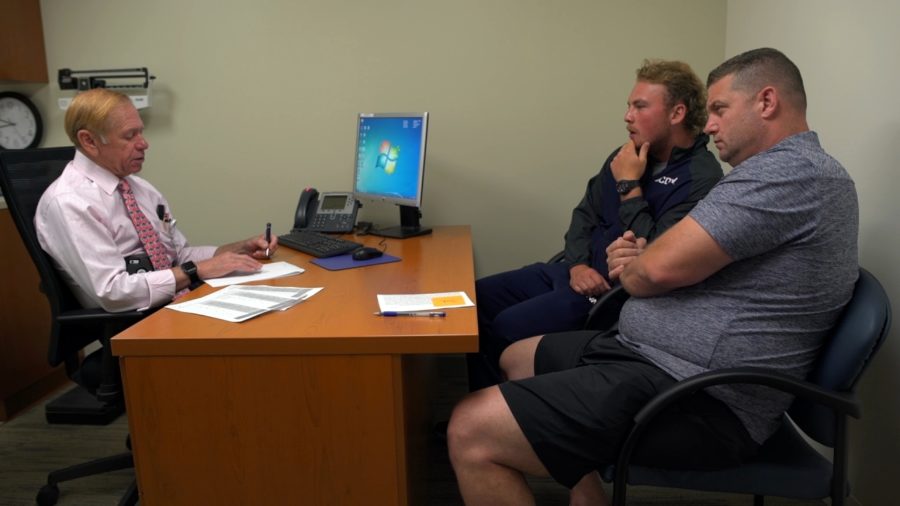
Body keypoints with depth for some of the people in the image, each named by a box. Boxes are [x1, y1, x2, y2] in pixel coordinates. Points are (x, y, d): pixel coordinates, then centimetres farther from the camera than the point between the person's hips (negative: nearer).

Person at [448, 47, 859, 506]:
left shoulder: (789, 171, -16)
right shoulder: (803, 172, 19)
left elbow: (660, 267, -22)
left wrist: (632, 269, 2)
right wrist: (638, 262, 0)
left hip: (698, 403, -12)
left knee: (471, 431, -20)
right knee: (516, 359, 23)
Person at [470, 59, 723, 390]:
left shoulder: (701, 178, -16)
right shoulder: (626, 155, 10)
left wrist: (630, 185, -16)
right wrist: (578, 264, -5)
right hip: (580, 274, 9)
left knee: (505, 329, -21)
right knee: (479, 298, 0)